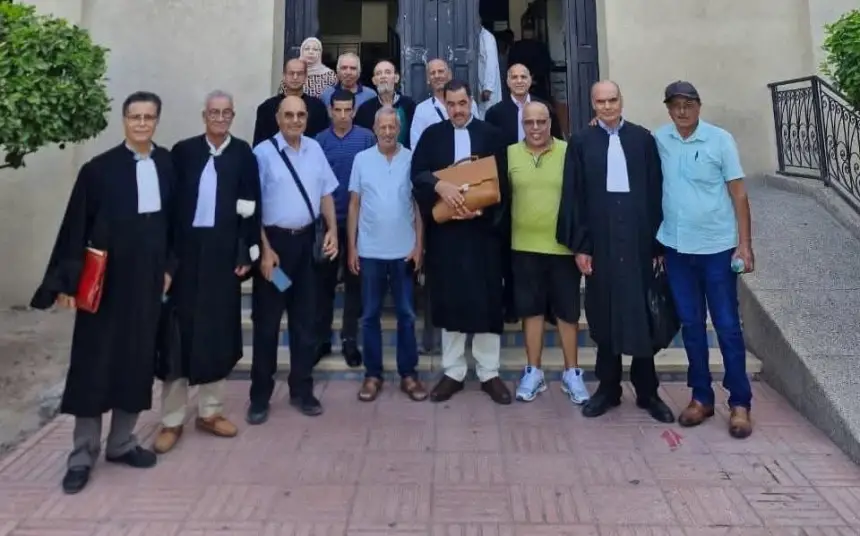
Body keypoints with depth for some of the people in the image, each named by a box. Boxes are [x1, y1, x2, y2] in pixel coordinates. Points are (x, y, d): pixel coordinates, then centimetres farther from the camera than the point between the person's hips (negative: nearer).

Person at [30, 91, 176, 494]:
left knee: (138, 361, 10)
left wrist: (170, 266, 6)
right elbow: (75, 227, -6)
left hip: (148, 278, 3)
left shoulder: (168, 165, 3)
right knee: (93, 364, 3)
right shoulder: (99, 169, -6)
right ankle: (82, 455, 15)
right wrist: (68, 281, -9)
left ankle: (121, 443, 25)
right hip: (104, 280, -3)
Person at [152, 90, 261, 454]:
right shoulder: (183, 151, 5)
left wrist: (248, 253, -4)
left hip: (223, 252, 0)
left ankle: (209, 411, 22)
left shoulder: (243, 154, 4)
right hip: (185, 249, 0)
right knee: (179, 330, 2)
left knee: (219, 331, 8)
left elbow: (252, 207, 1)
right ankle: (172, 420, 12)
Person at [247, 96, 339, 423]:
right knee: (267, 321, 5)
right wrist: (265, 249, -14)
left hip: (306, 240, 5)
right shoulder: (263, 153, -9)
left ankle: (301, 390, 27)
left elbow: (325, 192, 13)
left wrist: (332, 229, 0)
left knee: (305, 318, 13)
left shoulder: (315, 149, 6)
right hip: (274, 240, -5)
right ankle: (260, 396, 19)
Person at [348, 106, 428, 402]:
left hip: (404, 250, 0)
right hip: (370, 250, 1)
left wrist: (419, 245, -2)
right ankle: (373, 374, 18)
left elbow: (419, 204, 3)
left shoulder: (411, 159, 1)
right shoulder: (361, 159, 2)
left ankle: (408, 374, 17)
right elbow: (354, 205, 4)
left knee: (406, 314, 7)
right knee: (370, 314, 7)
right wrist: (351, 247, 1)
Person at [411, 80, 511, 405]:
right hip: (445, 229, 1)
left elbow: (502, 181, -1)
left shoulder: (491, 135, 4)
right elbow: (417, 174, -3)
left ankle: (489, 373, 15)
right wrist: (439, 186, -22)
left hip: (483, 227, -1)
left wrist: (481, 208, -15)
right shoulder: (431, 135, 7)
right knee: (449, 299, 7)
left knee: (487, 299, 3)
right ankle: (453, 372, 18)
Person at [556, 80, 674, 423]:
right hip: (600, 240, 0)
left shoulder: (643, 139, 6)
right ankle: (608, 387, 20)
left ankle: (647, 391, 19)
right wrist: (579, 245, -4)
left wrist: (659, 242, 0)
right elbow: (572, 197, 2)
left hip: (638, 238, 0)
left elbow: (656, 192, 4)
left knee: (642, 314, 5)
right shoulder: (581, 143, 6)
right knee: (604, 315, 7)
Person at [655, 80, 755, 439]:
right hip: (676, 248, 3)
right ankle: (701, 396, 22)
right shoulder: (658, 140, 2)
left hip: (717, 247, -2)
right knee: (691, 325, 10)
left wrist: (745, 243, -7)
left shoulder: (720, 139, -4)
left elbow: (738, 194, -3)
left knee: (728, 326, 3)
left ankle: (740, 402, 14)